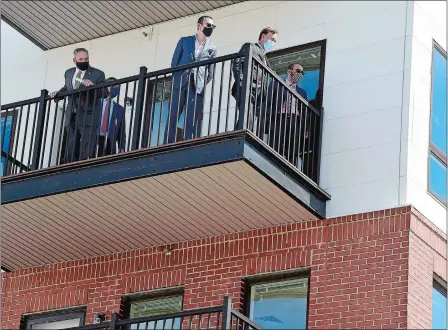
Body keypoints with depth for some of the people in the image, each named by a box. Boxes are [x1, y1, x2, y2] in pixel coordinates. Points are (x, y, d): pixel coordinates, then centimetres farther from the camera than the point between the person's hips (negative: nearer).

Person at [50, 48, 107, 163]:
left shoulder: (98, 74, -1)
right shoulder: (68, 73, 15)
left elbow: (104, 93, -9)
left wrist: (91, 86, -24)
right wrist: (58, 93, 11)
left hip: (88, 118, -5)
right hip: (71, 117, 5)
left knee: (87, 153, -11)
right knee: (70, 151, 6)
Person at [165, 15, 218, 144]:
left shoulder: (212, 49, 13)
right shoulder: (184, 41, 13)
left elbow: (210, 72, 11)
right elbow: (174, 62, 11)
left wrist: (203, 86, 3)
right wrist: (176, 78, 3)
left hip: (197, 88, 0)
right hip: (180, 84, 0)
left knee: (192, 121, -5)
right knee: (172, 118, -6)